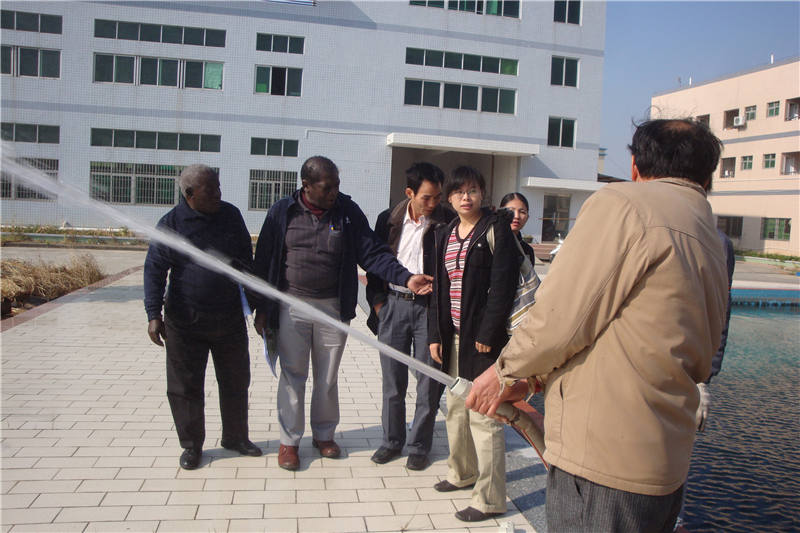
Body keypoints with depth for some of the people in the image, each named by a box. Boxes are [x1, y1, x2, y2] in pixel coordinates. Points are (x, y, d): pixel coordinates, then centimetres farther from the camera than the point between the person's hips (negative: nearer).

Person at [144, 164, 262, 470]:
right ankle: (191, 445, 25)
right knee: (185, 386, 8)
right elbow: (154, 270, -7)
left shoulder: (230, 215, 2)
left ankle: (236, 437, 33)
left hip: (230, 319, 3)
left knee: (236, 381, 14)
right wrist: (154, 314, -14)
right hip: (185, 323, -3)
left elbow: (246, 258, 12)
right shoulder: (171, 223, -9)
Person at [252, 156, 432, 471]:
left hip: (333, 308, 1)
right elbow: (264, 261, 1)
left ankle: (324, 434, 31)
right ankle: (289, 440, 22)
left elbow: (373, 253, -5)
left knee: (328, 377, 12)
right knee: (292, 375, 6)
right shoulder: (283, 212, -3)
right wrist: (262, 309, 0)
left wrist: (405, 277, -21)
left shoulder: (348, 212, -2)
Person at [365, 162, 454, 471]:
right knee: (392, 380, 11)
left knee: (428, 382, 5)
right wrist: (377, 301, 3)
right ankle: (392, 440, 28)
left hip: (429, 308, -2)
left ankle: (419, 445, 22)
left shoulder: (447, 222, -5)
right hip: (393, 304, 2)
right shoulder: (388, 220, 4)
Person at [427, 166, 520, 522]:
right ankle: (462, 472, 38)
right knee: (456, 408, 18)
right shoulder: (444, 235, 13)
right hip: (453, 335, 7)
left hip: (483, 337, -7)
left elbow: (503, 285, -14)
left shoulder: (496, 229, -7)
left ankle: (490, 499, 8)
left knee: (483, 416, -4)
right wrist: (435, 334, 9)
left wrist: (487, 334, -17)